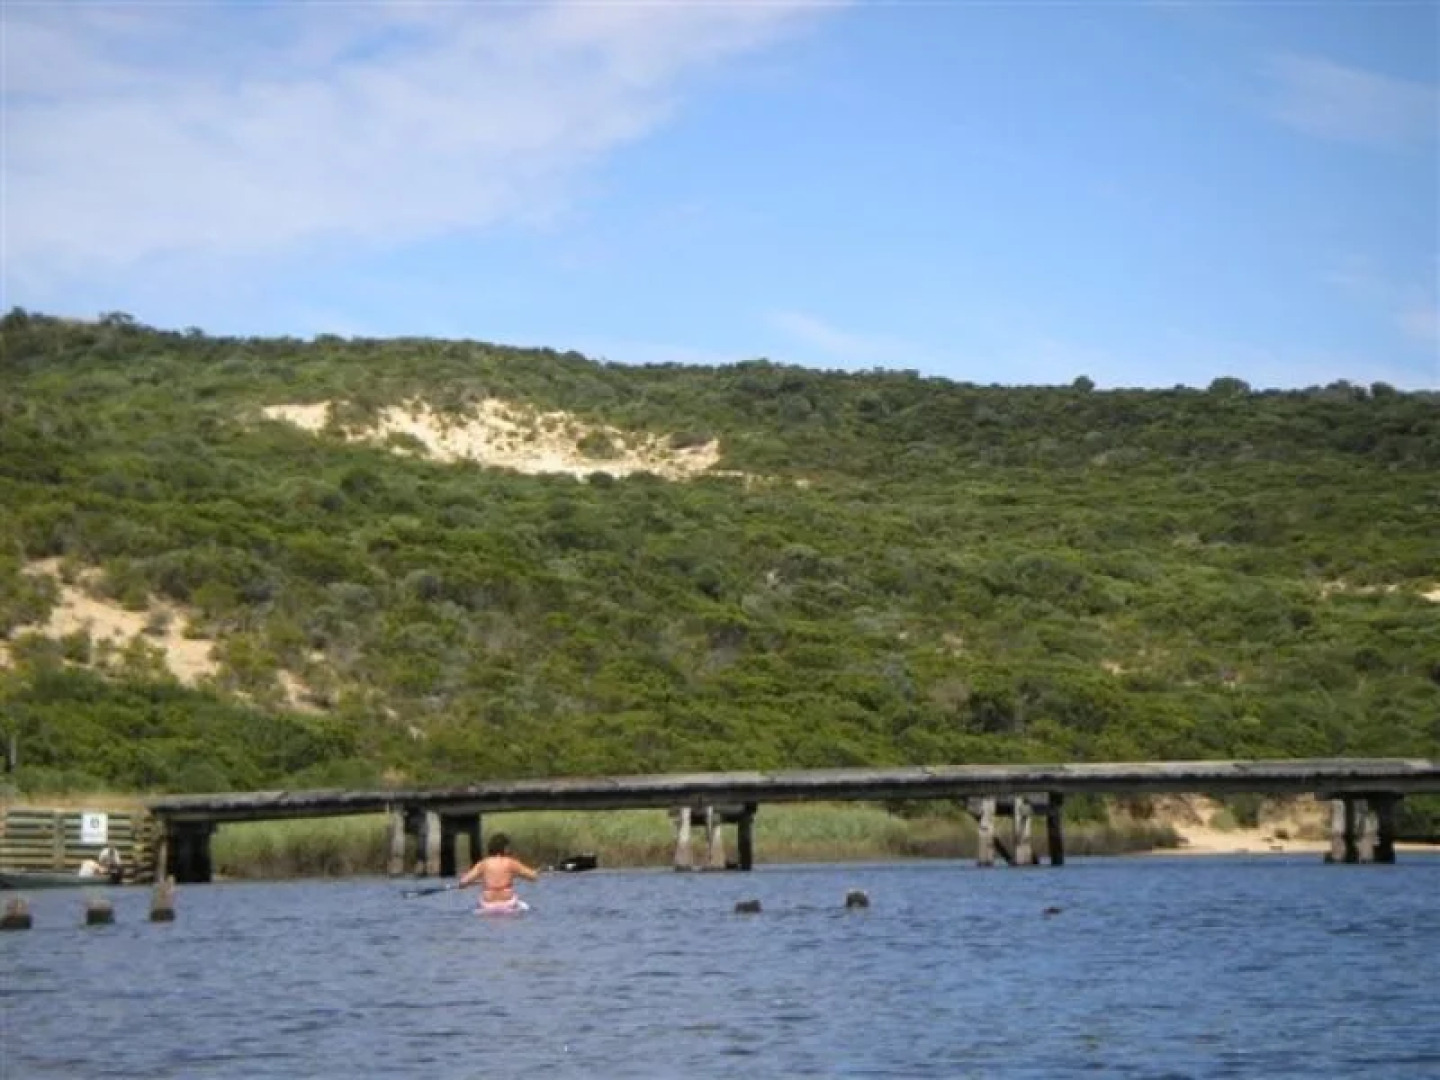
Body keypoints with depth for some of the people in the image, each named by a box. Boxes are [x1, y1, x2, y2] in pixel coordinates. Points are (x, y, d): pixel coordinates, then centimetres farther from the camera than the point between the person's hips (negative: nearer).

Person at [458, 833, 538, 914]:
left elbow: (463, 883, -2)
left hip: (487, 908, 2)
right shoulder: (511, 863, -1)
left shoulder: (483, 864, 2)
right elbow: (534, 877, 3)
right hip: (507, 906, -1)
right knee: (524, 906, 31)